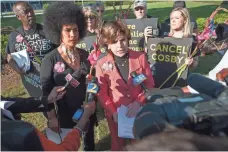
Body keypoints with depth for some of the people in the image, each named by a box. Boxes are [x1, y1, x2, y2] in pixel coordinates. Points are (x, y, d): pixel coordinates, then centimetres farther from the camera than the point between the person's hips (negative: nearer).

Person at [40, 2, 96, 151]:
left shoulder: (84, 55, -4)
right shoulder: (50, 60, -14)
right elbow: (46, 91, -11)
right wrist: (51, 117, -10)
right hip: (65, 113, -3)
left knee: (90, 139, 24)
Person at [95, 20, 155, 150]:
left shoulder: (140, 57, -9)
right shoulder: (102, 64, -14)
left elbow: (150, 84, -5)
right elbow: (102, 93, -7)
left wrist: (139, 102, -18)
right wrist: (113, 112, -16)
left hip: (139, 111, 1)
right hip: (115, 114, 0)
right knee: (118, 145, 24)